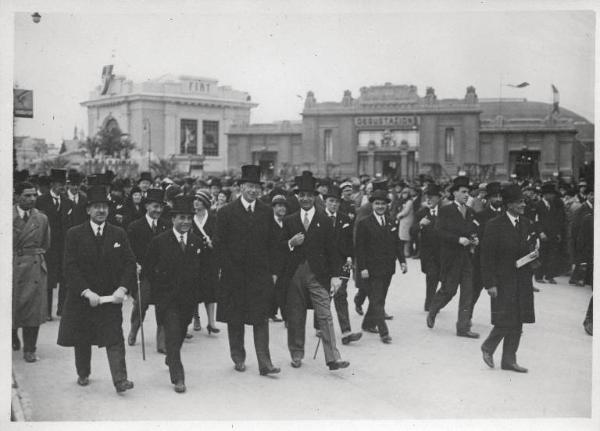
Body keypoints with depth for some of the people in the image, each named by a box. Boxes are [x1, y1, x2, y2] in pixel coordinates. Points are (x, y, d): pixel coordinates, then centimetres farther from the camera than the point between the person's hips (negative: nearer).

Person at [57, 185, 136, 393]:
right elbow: (70, 267, -9)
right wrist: (86, 292, -19)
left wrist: (123, 288, -15)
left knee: (115, 338, -9)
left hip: (111, 297, 0)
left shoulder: (119, 234, 3)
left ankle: (120, 380, -11)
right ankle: (83, 374, 35)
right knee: (81, 340, 14)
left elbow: (130, 263, 0)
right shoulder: (74, 234, -3)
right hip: (81, 296, 0)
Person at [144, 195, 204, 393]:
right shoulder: (159, 241, -7)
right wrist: (160, 285, -2)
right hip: (167, 297, -4)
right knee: (172, 334, -10)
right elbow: (147, 268, 1)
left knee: (181, 333, 17)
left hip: (189, 297, 4)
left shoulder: (197, 242, 3)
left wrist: (196, 291, 5)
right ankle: (177, 377, -7)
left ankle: (171, 359, 45)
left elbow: (201, 269, 12)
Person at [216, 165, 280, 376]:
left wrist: (272, 271, 3)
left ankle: (265, 363, -3)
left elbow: (271, 244, 8)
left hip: (261, 275, 1)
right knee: (235, 320, 10)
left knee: (261, 319, -3)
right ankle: (238, 358, 25)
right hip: (234, 277, -1)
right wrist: (229, 271, -7)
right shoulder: (226, 213, -1)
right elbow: (221, 245, -1)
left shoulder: (266, 212, 6)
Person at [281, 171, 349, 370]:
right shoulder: (289, 221, 10)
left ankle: (333, 358, -9)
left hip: (318, 274, -2)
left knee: (325, 316, -7)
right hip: (294, 274, 2)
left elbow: (331, 250, 2)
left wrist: (335, 275, -4)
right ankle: (297, 355, 23)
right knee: (295, 317, 8)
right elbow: (280, 248, 11)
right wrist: (291, 243, -11)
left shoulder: (324, 220, 4)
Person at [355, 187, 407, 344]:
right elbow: (360, 248, -7)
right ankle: (383, 332, -8)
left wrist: (402, 260, 2)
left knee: (379, 298, 12)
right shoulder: (364, 224, -5)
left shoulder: (392, 223, 12)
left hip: (388, 268, 6)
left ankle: (368, 324, 28)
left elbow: (397, 244, 14)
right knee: (377, 300, -6)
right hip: (372, 269, -6)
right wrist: (362, 268, -13)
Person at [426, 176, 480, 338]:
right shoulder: (445, 211, -5)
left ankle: (463, 327, 8)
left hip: (467, 257, 5)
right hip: (451, 257, -5)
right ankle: (432, 311, 29)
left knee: (467, 293, 2)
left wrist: (474, 240, -3)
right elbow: (441, 232, -13)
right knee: (448, 290, 1)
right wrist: (459, 239, -22)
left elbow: (474, 231, 19)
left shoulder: (470, 212, 13)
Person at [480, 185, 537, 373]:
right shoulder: (495, 225, -10)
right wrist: (490, 283, -15)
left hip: (523, 280, 6)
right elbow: (487, 256, -11)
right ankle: (488, 347, 19)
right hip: (503, 281, -6)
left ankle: (509, 360, 20)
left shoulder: (527, 224, 8)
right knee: (505, 321, -7)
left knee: (517, 322, 8)